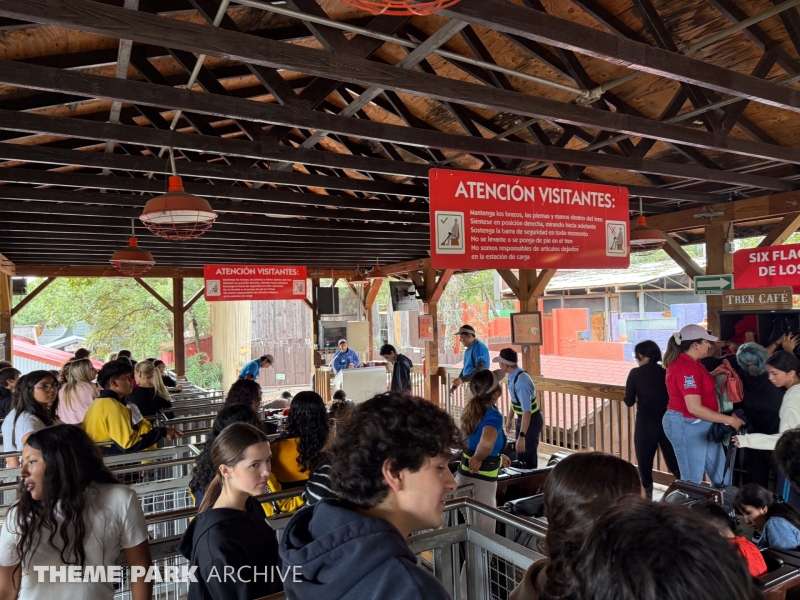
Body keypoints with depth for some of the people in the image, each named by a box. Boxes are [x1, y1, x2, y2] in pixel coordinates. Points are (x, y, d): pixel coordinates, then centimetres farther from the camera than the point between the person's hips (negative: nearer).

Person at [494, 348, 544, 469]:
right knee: (519, 454, 23)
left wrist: (522, 436, -37)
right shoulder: (512, 376, -5)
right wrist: (509, 419, 22)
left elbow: (527, 412, -37)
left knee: (529, 457, 5)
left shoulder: (521, 381, -33)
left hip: (531, 420, -9)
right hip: (521, 418, 9)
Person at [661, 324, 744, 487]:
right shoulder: (686, 367, -25)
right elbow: (694, 408, -28)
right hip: (686, 425, -10)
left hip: (701, 424, 10)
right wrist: (729, 420, -22)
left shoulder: (688, 362, 8)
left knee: (720, 475, 21)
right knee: (692, 480, 2)